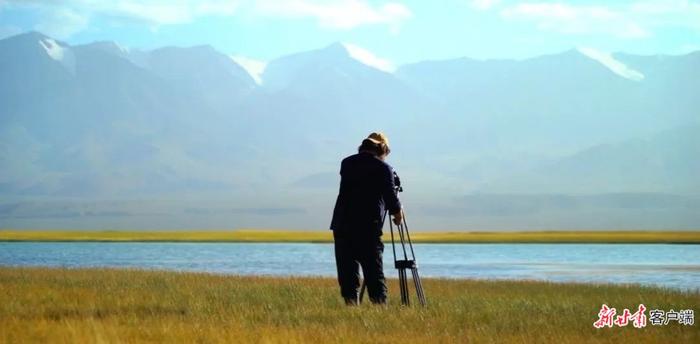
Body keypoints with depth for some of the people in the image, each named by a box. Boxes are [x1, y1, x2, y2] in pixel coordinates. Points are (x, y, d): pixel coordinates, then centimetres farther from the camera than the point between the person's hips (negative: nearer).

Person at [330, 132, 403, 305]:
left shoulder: (346, 163, 12)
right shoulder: (383, 168, -1)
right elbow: (390, 195, -3)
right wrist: (397, 212, 17)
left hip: (342, 226, 3)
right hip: (369, 227, -3)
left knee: (347, 272, 4)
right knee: (374, 273, 1)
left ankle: (351, 305, -3)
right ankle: (381, 306, -5)